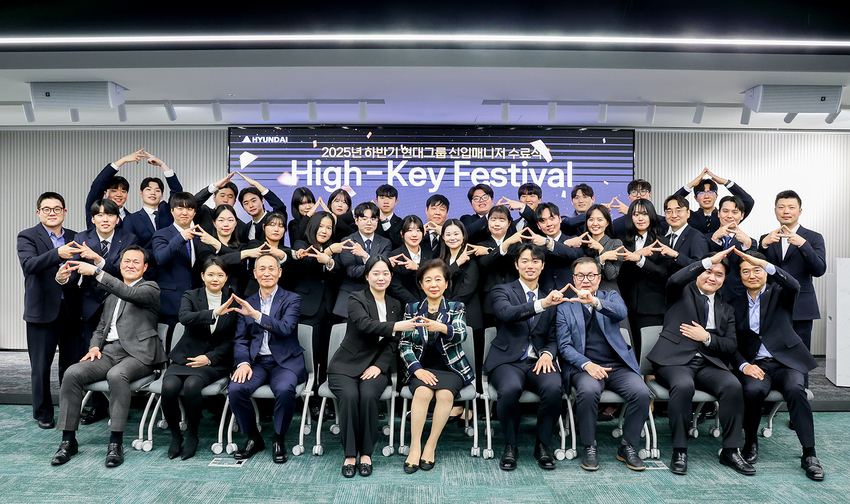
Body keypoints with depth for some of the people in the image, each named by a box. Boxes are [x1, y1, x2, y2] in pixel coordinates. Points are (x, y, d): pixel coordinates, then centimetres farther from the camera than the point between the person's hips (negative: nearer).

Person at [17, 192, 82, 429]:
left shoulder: (75, 238, 10)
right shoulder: (27, 236, -2)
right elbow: (29, 265, -21)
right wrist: (57, 253, -36)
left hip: (71, 310, 3)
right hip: (42, 310, -3)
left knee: (72, 364, 9)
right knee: (41, 367, 7)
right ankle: (43, 413, 23)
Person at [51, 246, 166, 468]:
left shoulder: (150, 288, 4)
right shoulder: (112, 294, 26)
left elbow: (129, 293, -19)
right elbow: (101, 326, 26)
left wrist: (96, 272, -24)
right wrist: (95, 346, 4)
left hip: (137, 352, -6)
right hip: (109, 351, 6)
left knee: (116, 375, -35)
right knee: (72, 373, -19)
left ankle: (116, 442, -27)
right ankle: (68, 440, -9)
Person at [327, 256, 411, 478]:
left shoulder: (395, 305, 13)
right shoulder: (356, 299, -1)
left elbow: (393, 343, 8)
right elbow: (365, 324, -23)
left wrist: (379, 366, -8)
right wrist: (396, 326, -36)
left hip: (376, 367, 2)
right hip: (346, 365, -2)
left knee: (368, 395, -28)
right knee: (350, 396, -31)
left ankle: (366, 453, -11)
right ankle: (350, 454, -14)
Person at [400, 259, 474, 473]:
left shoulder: (456, 308, 7)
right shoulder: (412, 308, 10)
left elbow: (461, 334, -13)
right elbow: (404, 344, 3)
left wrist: (441, 327, -36)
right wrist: (417, 368, -14)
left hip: (450, 367, 0)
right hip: (421, 367, 1)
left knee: (445, 393, -30)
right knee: (423, 392, -31)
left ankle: (431, 446, -14)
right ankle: (415, 447, -20)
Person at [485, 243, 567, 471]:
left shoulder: (551, 298, 18)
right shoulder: (501, 291, 6)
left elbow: (553, 338, 17)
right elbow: (507, 313, -18)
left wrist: (547, 354, -7)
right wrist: (542, 304, -31)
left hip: (539, 362, 3)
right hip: (508, 361, -2)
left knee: (553, 388, -30)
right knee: (510, 389, -34)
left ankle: (542, 444, -4)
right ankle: (510, 446, -6)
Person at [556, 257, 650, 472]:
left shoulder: (611, 297, 14)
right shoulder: (565, 308, 11)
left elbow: (621, 313, -12)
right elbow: (565, 346, 2)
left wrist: (594, 302, -31)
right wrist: (587, 364, -16)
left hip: (619, 365, 2)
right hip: (585, 366, -1)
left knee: (641, 392, -26)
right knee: (588, 390, -33)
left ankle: (627, 447, -3)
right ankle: (589, 448, -12)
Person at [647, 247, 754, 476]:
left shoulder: (726, 310, 24)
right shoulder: (682, 293, 12)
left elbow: (731, 346, 15)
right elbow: (675, 280, -16)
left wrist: (707, 337, -3)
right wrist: (709, 261, -17)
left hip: (710, 363, 4)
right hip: (675, 360, -4)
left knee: (733, 386, -26)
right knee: (683, 385, -35)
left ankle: (730, 451, -13)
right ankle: (679, 451, -21)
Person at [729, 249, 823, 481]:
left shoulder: (779, 294, 10)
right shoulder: (736, 305, 14)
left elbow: (794, 286, -18)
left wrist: (764, 263, -27)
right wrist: (743, 365, -10)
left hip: (786, 361, -1)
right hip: (754, 364, 1)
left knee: (795, 389, -32)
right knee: (753, 390, -30)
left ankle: (809, 454, -19)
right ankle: (751, 443, -7)